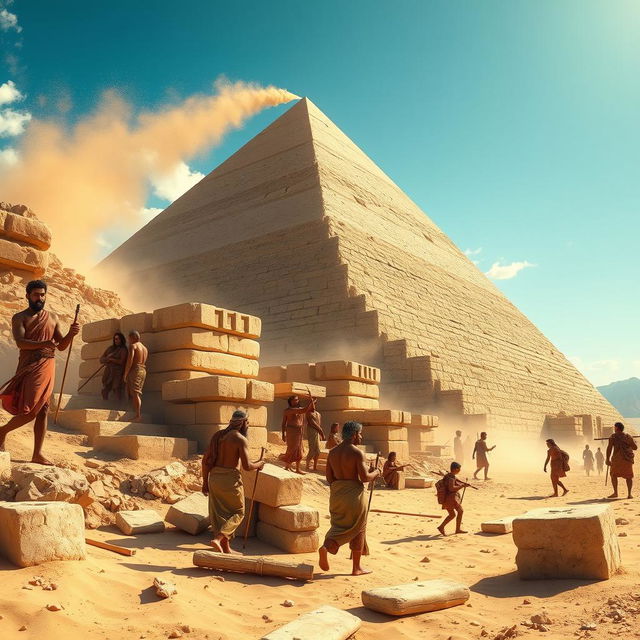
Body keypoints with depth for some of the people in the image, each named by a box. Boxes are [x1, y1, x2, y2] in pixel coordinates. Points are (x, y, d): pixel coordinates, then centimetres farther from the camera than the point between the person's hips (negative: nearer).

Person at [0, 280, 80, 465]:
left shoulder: (52, 318, 16)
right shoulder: (20, 317, 2)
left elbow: (62, 346, 14)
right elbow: (20, 342, -14)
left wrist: (70, 333, -6)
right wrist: (42, 344, -31)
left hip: (48, 367, 5)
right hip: (30, 367, -5)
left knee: (42, 411, 4)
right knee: (29, 411, -10)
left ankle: (37, 454, 8)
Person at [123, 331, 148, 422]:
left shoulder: (133, 346, -3)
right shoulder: (145, 348, 21)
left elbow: (130, 360, -12)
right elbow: (144, 362, 15)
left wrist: (125, 374, -9)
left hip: (135, 370, -8)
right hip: (143, 371, 8)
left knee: (135, 393, -11)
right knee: (138, 393, 9)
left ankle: (138, 416, -16)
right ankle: (138, 414, 3)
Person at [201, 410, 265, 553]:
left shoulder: (217, 435, 9)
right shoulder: (241, 440, -11)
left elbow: (206, 459, 7)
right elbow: (246, 466, -16)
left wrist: (205, 482, 13)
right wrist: (258, 465, 5)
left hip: (214, 477, 7)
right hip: (231, 479, -6)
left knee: (220, 514, 14)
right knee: (237, 513, 10)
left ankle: (226, 548, 21)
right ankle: (217, 539, -6)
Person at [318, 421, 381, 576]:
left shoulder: (332, 452, 6)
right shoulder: (357, 453, -14)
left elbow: (329, 478, 7)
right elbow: (365, 477, -17)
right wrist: (375, 473, 2)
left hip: (336, 493, 6)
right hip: (354, 493, -6)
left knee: (340, 526, 16)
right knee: (357, 529, 8)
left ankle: (326, 547, -12)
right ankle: (356, 568, 16)